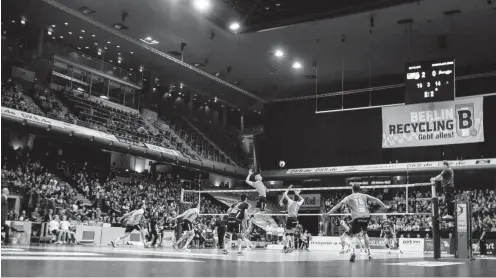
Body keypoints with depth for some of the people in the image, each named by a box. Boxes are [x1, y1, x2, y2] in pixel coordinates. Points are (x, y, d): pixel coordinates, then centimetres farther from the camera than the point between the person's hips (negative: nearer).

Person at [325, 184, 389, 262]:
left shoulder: (349, 197, 15)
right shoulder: (364, 195, 22)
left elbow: (340, 204, 4)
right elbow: (375, 199, 24)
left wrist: (330, 212, 2)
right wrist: (384, 206, 36)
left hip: (356, 217, -3)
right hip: (366, 216, 3)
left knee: (354, 235, 5)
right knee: (364, 233, 25)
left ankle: (353, 252, -22)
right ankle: (369, 253, 26)